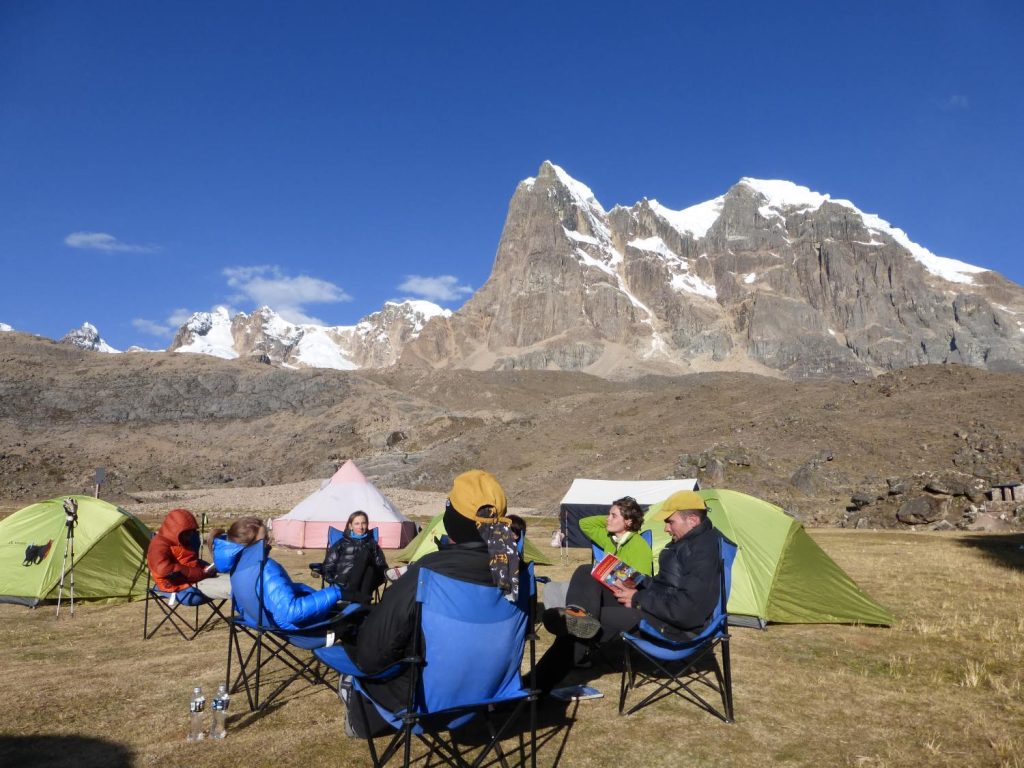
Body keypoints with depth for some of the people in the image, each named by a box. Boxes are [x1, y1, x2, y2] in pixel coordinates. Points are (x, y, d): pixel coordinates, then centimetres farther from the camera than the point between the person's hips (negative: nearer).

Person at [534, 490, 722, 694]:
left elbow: (687, 611, -29)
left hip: (676, 625, -10)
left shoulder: (703, 551, -23)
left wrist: (638, 600, -20)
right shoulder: (686, 540, 9)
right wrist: (635, 588, 1)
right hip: (659, 608, 10)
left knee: (598, 617, -20)